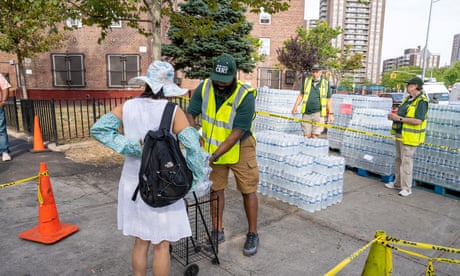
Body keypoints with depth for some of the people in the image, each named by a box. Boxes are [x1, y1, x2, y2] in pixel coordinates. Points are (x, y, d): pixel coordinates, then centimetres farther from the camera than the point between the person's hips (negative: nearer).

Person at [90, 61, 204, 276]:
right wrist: (198, 179, -10)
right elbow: (193, 145, -22)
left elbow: (98, 129, -12)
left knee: (141, 241, 21)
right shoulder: (172, 111, -13)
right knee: (162, 245, 11)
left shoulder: (126, 107, -1)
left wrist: (134, 145, -15)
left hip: (133, 184, 5)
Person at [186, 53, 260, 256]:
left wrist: (214, 156, -30)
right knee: (215, 188, 12)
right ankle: (217, 230, 29)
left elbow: (237, 133, -26)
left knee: (248, 190, 4)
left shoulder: (245, 96, -26)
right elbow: (190, 114, -11)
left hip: (239, 147, -3)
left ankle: (252, 234, 22)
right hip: (212, 147, 4)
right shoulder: (204, 88, -14)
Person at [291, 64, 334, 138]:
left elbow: (328, 100, 7)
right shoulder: (306, 81, 10)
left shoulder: (325, 83, 5)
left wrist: (331, 113, 2)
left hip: (318, 113, -2)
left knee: (314, 136, -7)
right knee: (307, 136, 3)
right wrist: (295, 106, 4)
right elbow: (301, 95, 15)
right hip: (306, 113, 2)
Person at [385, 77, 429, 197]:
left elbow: (418, 120, -24)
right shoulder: (407, 99, 12)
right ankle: (397, 183, 28)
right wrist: (394, 116, 3)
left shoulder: (421, 101, -15)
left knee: (406, 161, -5)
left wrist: (399, 118, -21)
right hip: (400, 134, 9)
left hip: (409, 136, -9)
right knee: (398, 159, 16)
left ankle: (406, 188, 4)